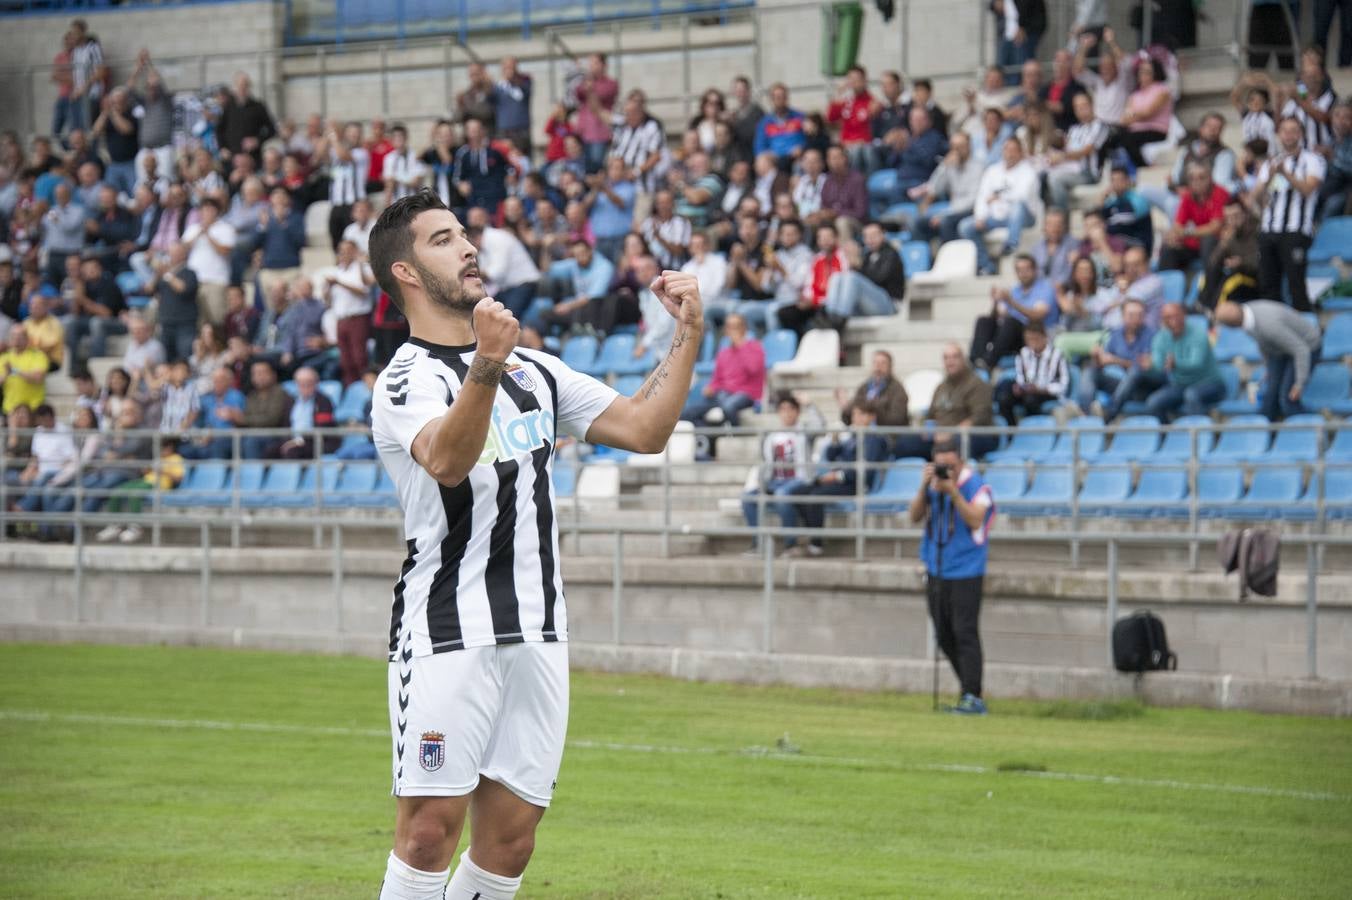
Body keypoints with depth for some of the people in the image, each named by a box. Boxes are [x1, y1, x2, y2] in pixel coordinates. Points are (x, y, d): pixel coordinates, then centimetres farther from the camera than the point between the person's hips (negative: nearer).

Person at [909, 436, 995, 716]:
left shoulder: (976, 486, -10)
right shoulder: (933, 484, 8)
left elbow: (975, 520, -21)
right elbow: (915, 517, 3)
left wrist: (953, 492, -28)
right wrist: (924, 488, -11)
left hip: (965, 572, -7)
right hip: (936, 571, 7)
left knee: (965, 633, -13)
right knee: (944, 637, 10)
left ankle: (972, 698, -13)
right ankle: (969, 688, 22)